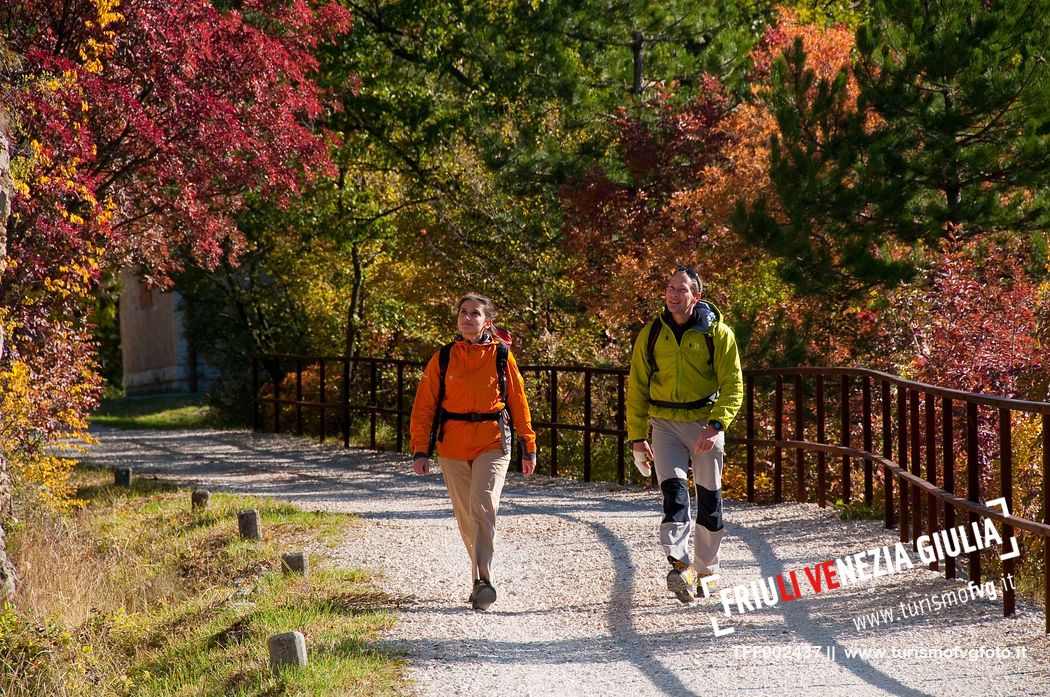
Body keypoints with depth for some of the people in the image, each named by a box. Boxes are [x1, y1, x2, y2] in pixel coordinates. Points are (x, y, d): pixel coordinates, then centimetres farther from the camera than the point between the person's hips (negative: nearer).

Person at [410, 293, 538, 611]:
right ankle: (480, 580, 21)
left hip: (493, 444, -2)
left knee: (483, 506, -19)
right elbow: (424, 406, 5)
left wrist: (529, 447, 10)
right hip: (452, 447, 2)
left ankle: (483, 581, -22)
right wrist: (420, 450, -2)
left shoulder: (502, 356, 2)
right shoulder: (443, 358, 5)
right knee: (465, 516, 8)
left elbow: (518, 402, 9)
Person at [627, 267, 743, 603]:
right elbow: (637, 388, 10)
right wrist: (637, 437, 4)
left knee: (709, 498, 6)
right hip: (665, 424, 1)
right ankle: (681, 565, -27)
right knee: (673, 489, -17)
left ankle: (706, 570, 21)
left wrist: (716, 425, -20)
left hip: (706, 422, -1)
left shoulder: (717, 333, -3)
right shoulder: (651, 335, 4)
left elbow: (733, 385, -6)